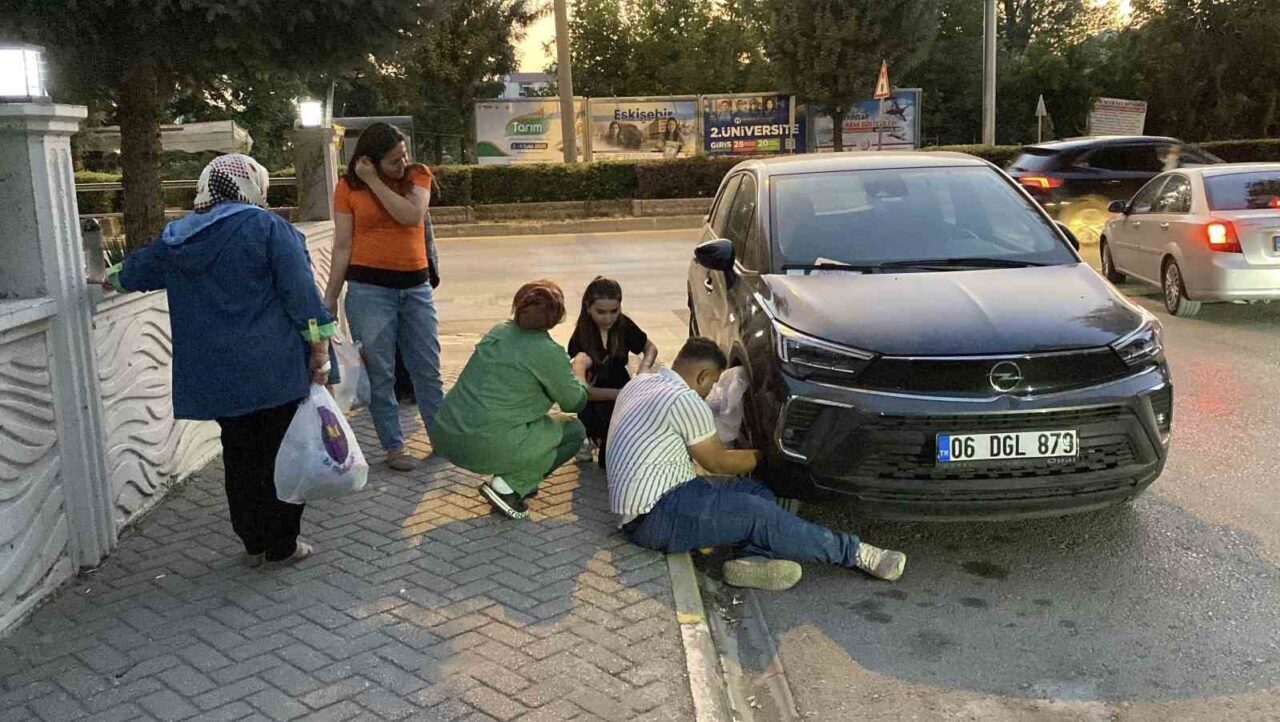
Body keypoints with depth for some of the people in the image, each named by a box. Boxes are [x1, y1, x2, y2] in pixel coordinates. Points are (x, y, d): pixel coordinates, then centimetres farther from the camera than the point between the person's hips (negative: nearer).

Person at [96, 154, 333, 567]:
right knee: (281, 454, 6)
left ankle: (254, 543, 23)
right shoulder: (267, 227, -7)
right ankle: (282, 545, 13)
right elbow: (299, 293, -12)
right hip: (274, 369, -5)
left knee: (240, 455, 16)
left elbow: (134, 272, 26)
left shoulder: (177, 239, 9)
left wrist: (112, 278, 48)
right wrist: (318, 350, -8)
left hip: (215, 374, 5)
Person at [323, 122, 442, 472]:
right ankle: (394, 446, 15)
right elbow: (342, 246, -1)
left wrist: (374, 182, -14)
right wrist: (329, 298, -3)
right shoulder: (349, 187, -1)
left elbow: (412, 215, -16)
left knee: (428, 369, 10)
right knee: (379, 372, 4)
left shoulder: (417, 175, 3)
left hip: (416, 285, 2)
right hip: (369, 288, -2)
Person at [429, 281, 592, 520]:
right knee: (575, 431, 9)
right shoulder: (548, 352, -8)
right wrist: (580, 366, 23)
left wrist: (568, 368, 34)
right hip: (486, 448, -8)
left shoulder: (498, 331, 12)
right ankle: (509, 485, -2)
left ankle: (517, 480, 18)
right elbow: (575, 402, 5)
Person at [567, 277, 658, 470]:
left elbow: (650, 348, 9)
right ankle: (593, 439, 10)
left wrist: (644, 368, -13)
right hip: (595, 402, -5)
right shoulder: (580, 340, -18)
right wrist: (619, 394, -32)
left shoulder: (623, 325, -8)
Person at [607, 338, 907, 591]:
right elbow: (717, 463, -5)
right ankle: (854, 554, -9)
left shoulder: (641, 383, 14)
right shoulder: (685, 400, -16)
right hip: (655, 518, -10)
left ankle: (756, 557, -23)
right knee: (759, 514, -19)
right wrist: (760, 455, 13)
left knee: (758, 493, 4)